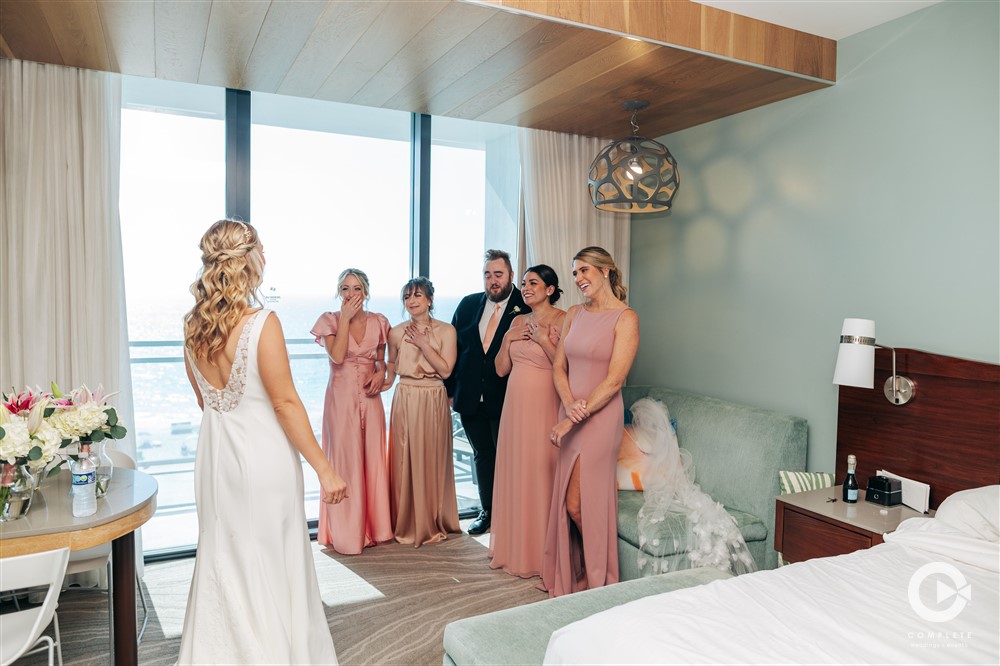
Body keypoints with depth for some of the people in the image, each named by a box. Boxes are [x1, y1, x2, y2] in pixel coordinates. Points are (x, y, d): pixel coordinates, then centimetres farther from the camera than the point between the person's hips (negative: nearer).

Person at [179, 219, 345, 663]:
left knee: (222, 561, 20)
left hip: (215, 455, 7)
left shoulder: (193, 325, 1)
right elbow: (285, 402, -19)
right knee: (270, 563, 9)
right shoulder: (262, 323, -19)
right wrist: (324, 469, -14)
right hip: (262, 455, -6)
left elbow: (203, 399, 11)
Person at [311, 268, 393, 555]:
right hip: (342, 398, -3)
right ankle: (347, 531, 12)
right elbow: (337, 356, -17)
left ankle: (374, 526, 22)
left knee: (373, 459, 7)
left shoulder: (377, 322, 6)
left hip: (370, 397, 3)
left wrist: (381, 372, -6)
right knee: (345, 460, 1)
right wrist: (346, 318, -15)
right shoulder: (330, 320, -2)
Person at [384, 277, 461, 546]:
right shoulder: (397, 332, 4)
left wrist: (423, 343, -12)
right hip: (405, 401, 1)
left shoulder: (446, 330, -1)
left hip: (434, 402, -1)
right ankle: (408, 524, 18)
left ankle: (434, 522, 22)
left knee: (433, 459, 6)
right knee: (406, 460, 3)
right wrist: (385, 382, -1)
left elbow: (445, 370, -8)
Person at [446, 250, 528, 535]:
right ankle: (487, 511, 32)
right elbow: (454, 348, 9)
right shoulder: (468, 304, 6)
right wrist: (449, 389, 6)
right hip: (470, 398, 5)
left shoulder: (526, 307, -9)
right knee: (482, 455, 17)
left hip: (506, 399, -4)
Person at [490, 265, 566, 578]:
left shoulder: (562, 320, -7)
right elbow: (501, 369, 12)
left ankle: (543, 553, 14)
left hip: (545, 406, -6)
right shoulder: (518, 322, 13)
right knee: (515, 473, 12)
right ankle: (515, 548, 26)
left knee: (542, 474, -1)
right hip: (516, 405, 7)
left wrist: (543, 340, -16)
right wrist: (508, 339, -2)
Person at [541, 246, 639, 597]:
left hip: (600, 418, -6)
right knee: (568, 502, 12)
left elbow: (614, 381, -16)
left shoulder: (625, 318, -10)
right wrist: (569, 404, -11)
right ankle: (571, 574, 31)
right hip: (571, 416, 6)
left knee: (578, 502, -3)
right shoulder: (575, 314, 10)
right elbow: (559, 366, 8)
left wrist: (573, 419, -17)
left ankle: (597, 579, 20)